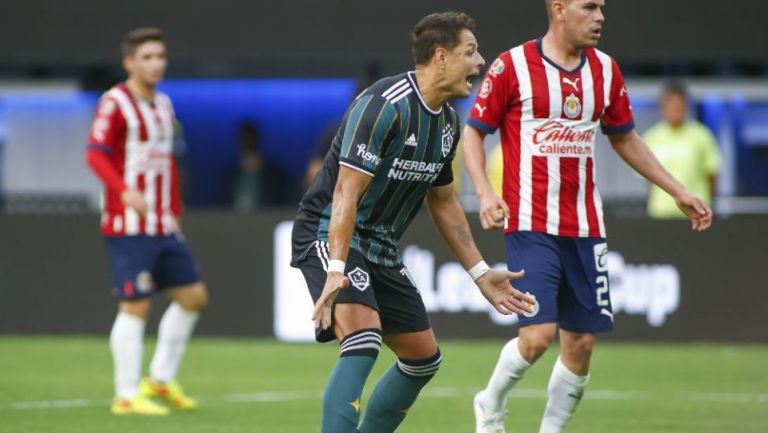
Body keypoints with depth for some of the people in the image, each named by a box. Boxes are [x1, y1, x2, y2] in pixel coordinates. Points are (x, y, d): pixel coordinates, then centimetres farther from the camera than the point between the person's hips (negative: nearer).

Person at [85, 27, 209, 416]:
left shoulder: (163, 104, 16)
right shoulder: (115, 103, -9)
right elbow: (95, 155, -17)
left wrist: (174, 214, 17)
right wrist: (125, 191, -30)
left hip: (162, 227, 8)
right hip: (129, 225, -8)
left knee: (193, 295, 8)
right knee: (135, 306, -8)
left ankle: (161, 379, 19)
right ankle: (127, 396, 0)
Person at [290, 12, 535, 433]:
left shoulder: (447, 121, 6)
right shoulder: (384, 105, -21)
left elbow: (443, 201, 20)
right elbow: (347, 191, -26)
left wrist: (480, 273, 20)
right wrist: (336, 271, -35)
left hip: (380, 248, 9)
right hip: (329, 236, -9)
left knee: (423, 358, 12)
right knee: (364, 338, -29)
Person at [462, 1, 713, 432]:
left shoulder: (605, 70, 9)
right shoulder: (512, 66, -6)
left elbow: (625, 138, 22)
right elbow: (474, 132, 1)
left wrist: (679, 192, 18)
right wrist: (485, 192, -14)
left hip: (586, 229, 5)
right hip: (531, 226, -5)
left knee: (582, 342, 1)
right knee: (538, 335, -15)